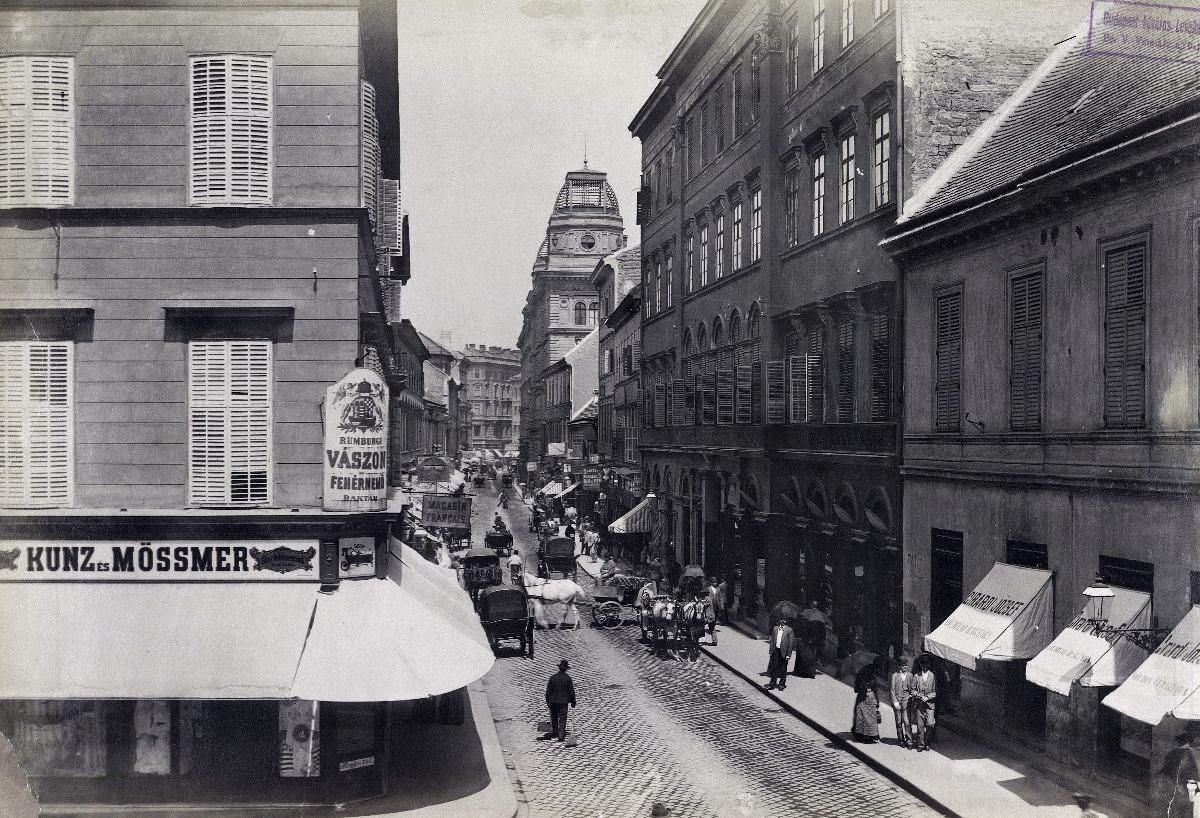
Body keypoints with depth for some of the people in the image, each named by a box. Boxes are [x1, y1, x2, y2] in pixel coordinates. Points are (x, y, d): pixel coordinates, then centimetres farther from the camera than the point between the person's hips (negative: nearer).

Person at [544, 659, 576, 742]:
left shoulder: (553, 677, -4)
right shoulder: (568, 678, -9)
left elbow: (548, 690, 0)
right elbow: (571, 691, -5)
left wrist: (548, 701, 9)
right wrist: (573, 702, 6)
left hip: (553, 701, 2)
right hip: (564, 701, -2)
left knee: (554, 717, 20)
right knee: (562, 718, 1)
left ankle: (554, 731, 33)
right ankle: (561, 736, -6)